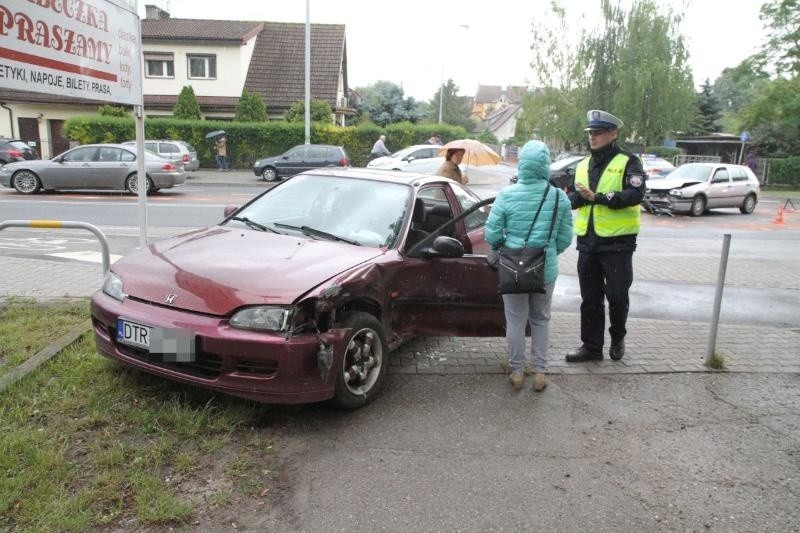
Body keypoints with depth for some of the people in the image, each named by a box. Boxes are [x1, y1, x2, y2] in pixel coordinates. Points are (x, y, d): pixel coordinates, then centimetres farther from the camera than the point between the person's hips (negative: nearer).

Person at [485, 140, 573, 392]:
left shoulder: (507, 195, -12)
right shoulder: (559, 197, -7)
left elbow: (491, 234, -9)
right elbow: (565, 238, -1)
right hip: (546, 269, 1)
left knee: (515, 321, 12)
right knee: (541, 320, 18)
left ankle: (517, 372, 22)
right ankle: (539, 373, 23)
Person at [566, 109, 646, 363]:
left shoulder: (628, 162, -5)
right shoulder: (583, 165, 14)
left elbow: (635, 195, -19)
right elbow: (573, 198, 12)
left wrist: (598, 197, -25)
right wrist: (579, 196, -11)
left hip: (617, 242, -5)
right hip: (587, 241, 5)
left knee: (617, 295, 4)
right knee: (590, 297, 10)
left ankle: (618, 339, 28)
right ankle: (591, 346, 20)